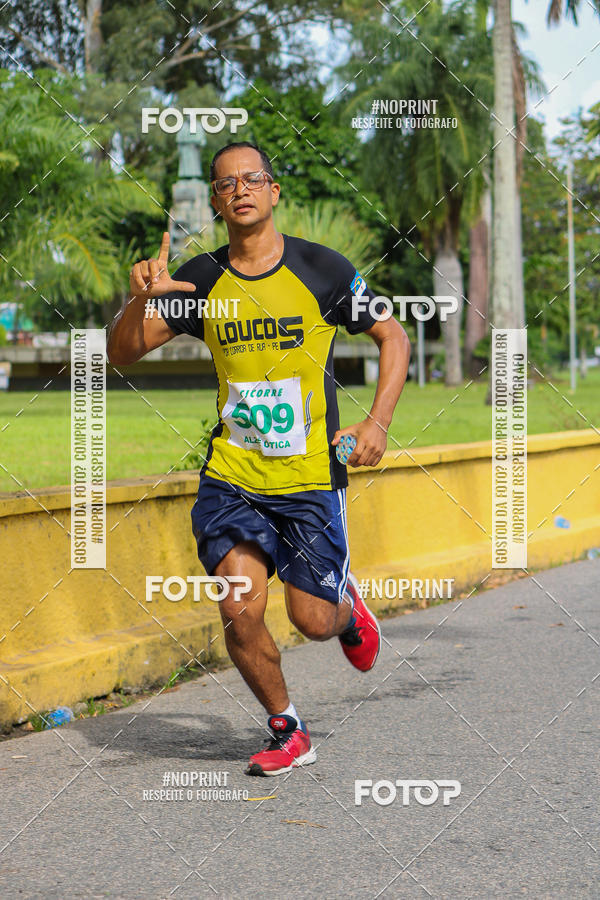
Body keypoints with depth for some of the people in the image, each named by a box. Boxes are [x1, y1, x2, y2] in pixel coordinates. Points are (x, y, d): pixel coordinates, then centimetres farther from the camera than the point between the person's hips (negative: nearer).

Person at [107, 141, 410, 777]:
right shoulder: (200, 280, 2)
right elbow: (122, 354, 2)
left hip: (311, 478, -1)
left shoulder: (322, 269, -3)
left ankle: (346, 608, 38)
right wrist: (140, 299, -18)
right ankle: (286, 730, 11)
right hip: (230, 477, 2)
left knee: (312, 621, -1)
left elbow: (393, 337, 7)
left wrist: (377, 422, -5)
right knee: (240, 611, -12)